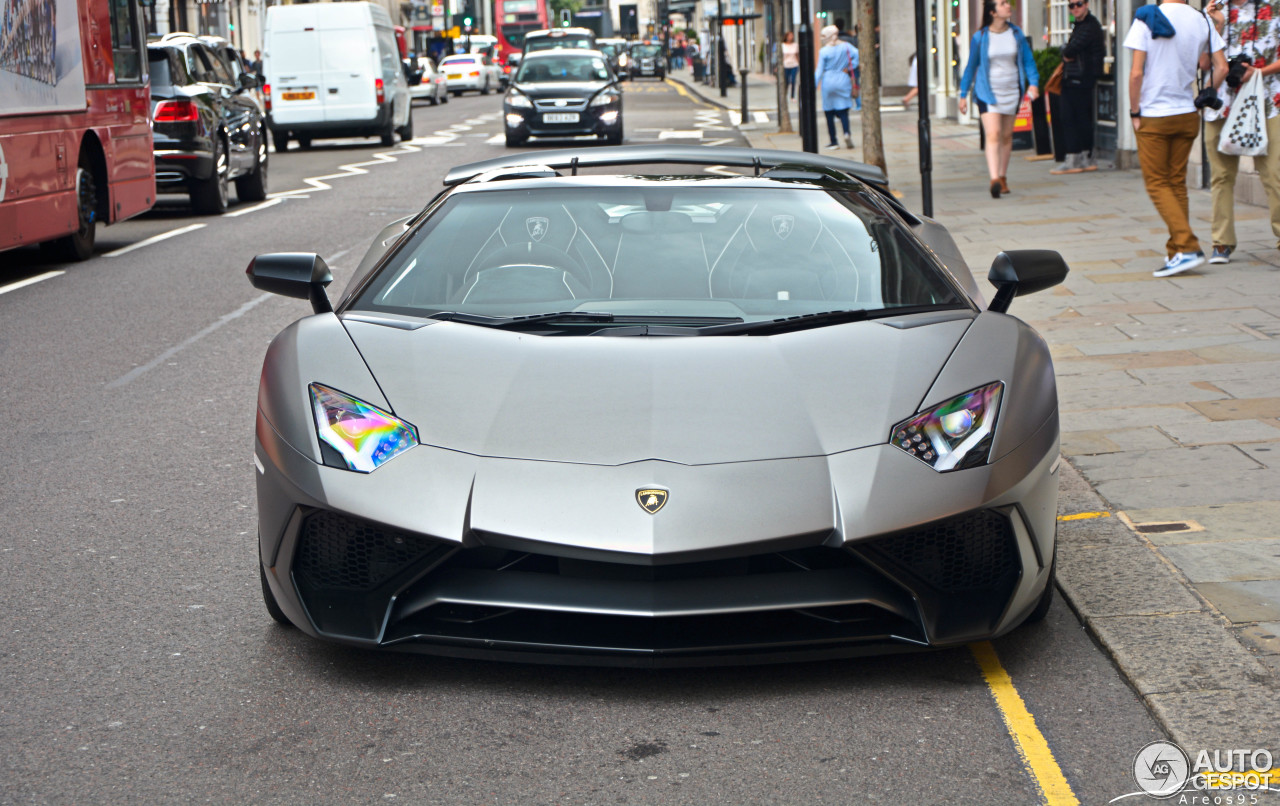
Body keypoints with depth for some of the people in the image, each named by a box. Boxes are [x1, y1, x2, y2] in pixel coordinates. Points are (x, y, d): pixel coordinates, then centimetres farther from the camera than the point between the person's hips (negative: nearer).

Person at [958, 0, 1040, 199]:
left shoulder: (1016, 34, 3)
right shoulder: (980, 37, -5)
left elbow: (1028, 60, 7)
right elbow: (971, 66, 4)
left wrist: (1033, 82, -9)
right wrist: (963, 95, 6)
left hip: (1012, 91, 4)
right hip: (988, 93, -4)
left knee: (1007, 136, 12)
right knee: (993, 135, -17)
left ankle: (1003, 177, 24)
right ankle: (994, 179, -28)